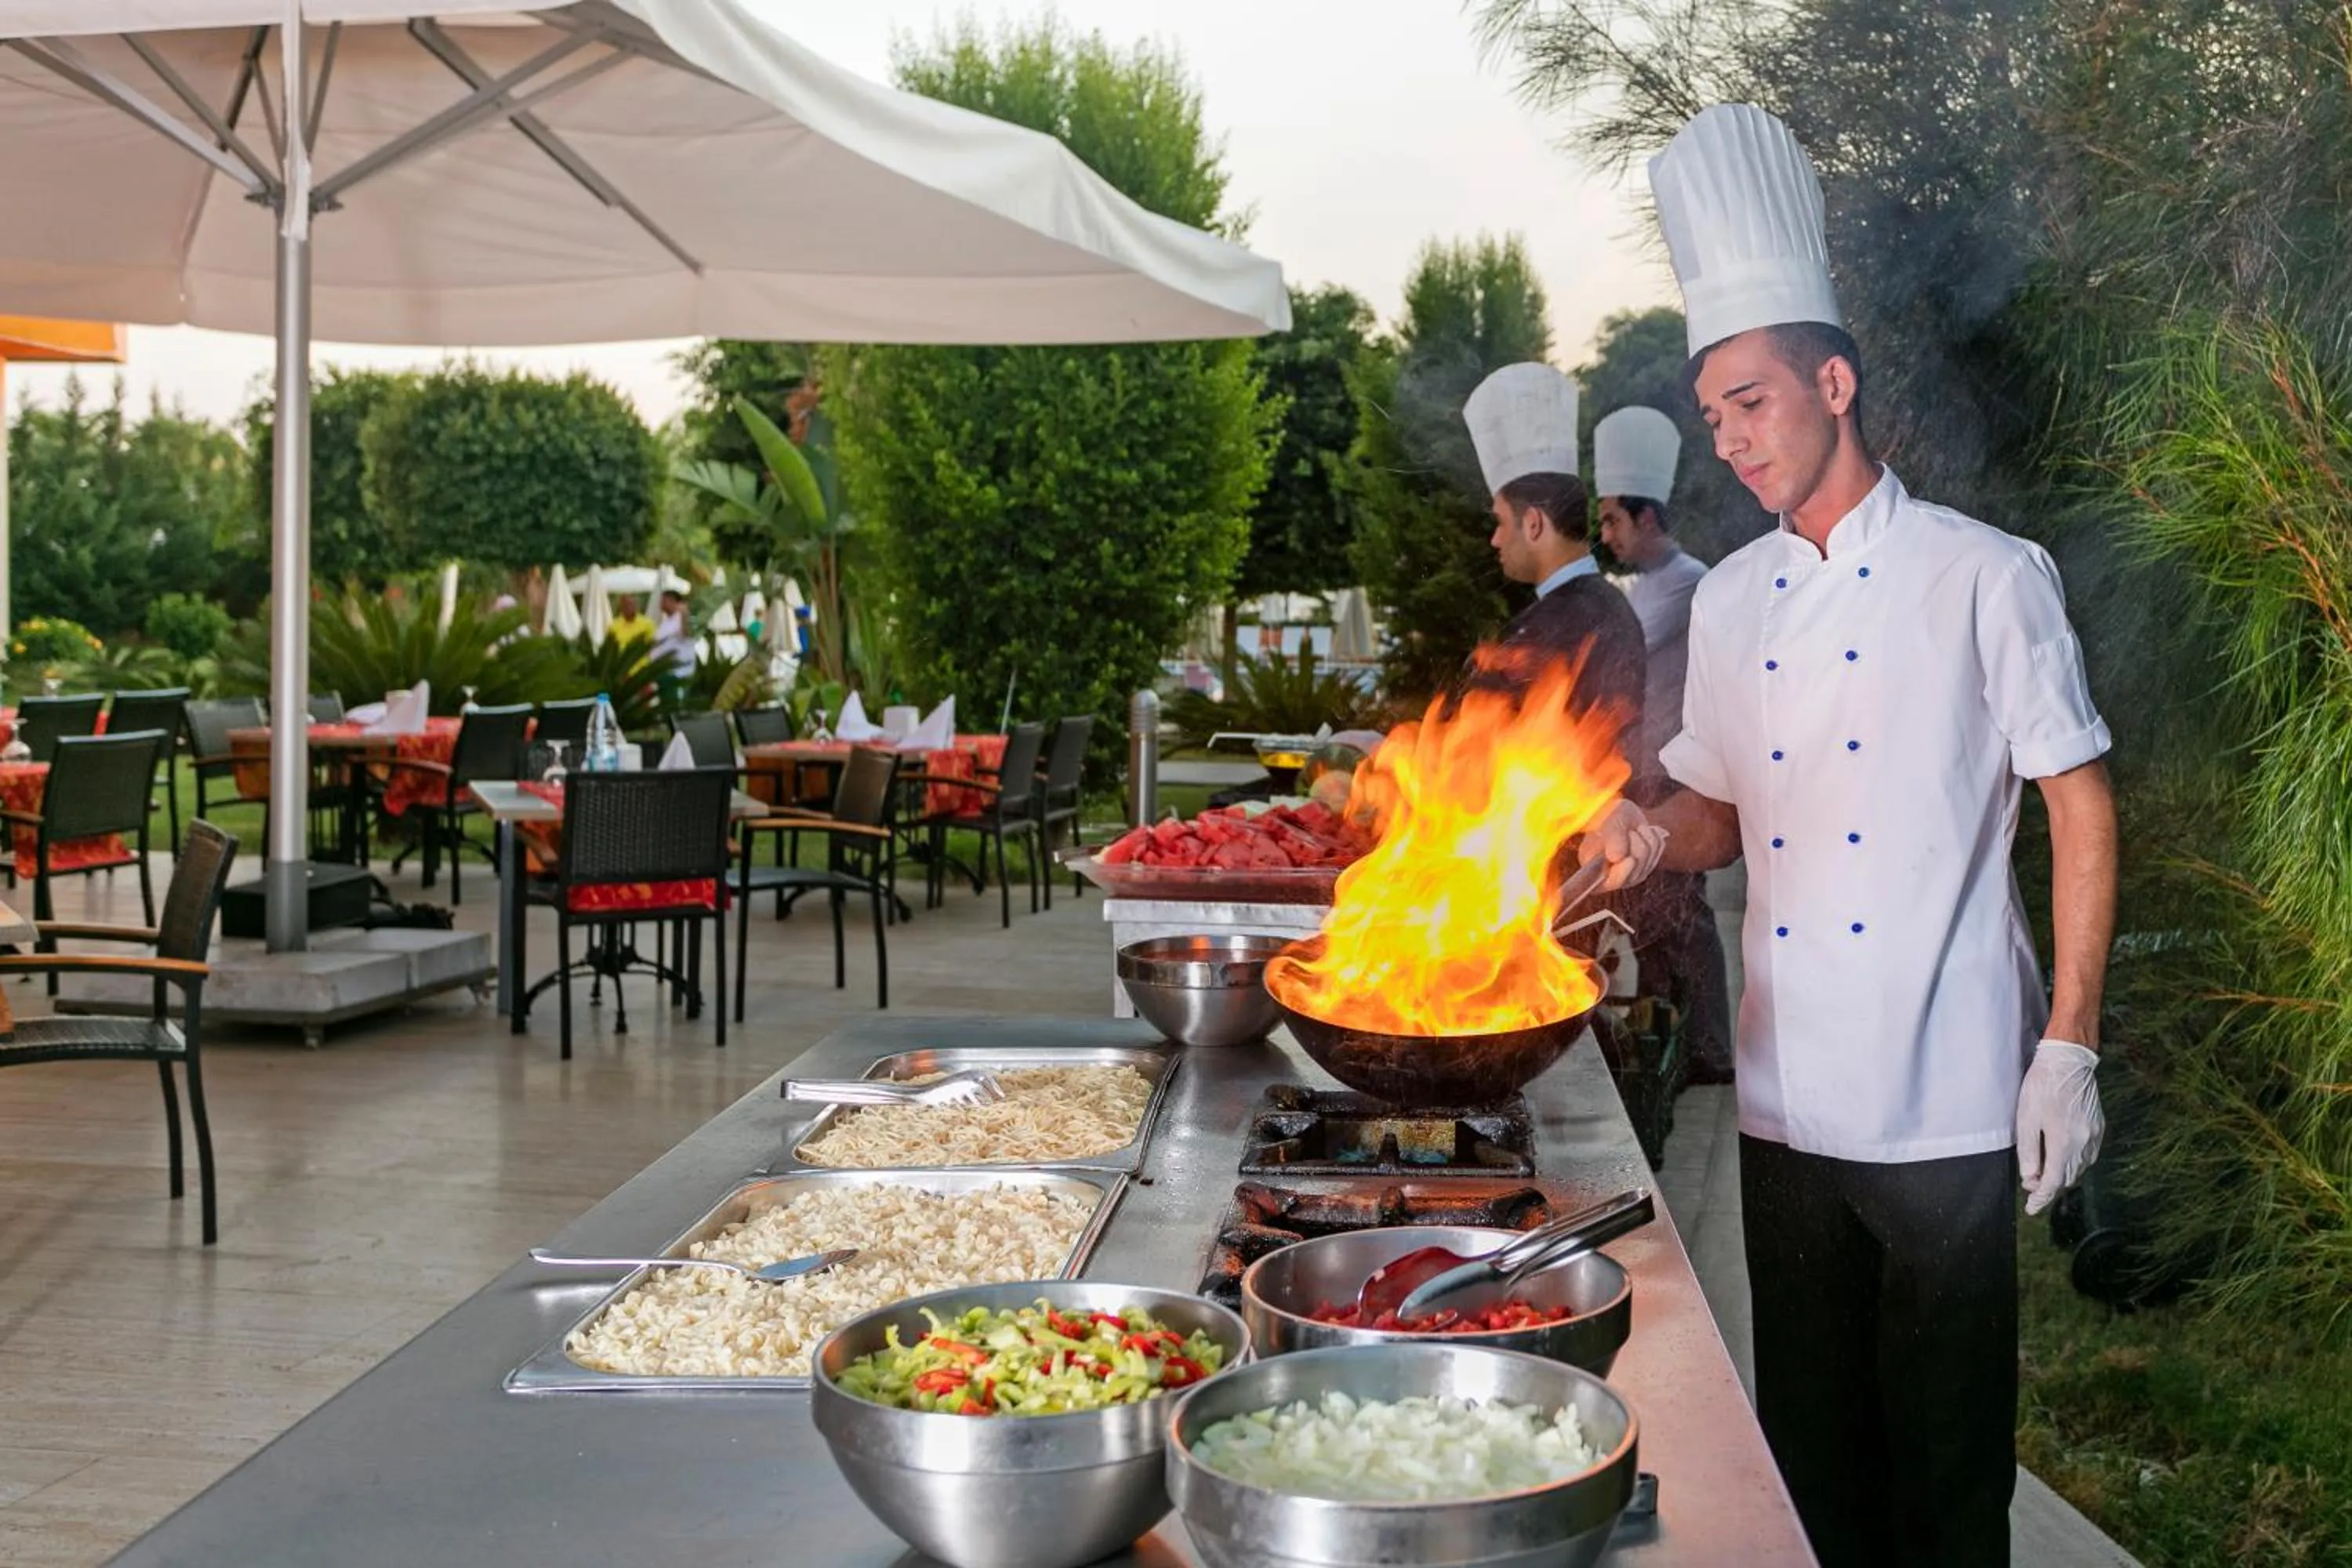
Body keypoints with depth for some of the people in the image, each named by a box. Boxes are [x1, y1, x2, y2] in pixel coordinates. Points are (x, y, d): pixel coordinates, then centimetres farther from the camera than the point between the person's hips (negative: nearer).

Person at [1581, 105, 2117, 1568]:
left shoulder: (1982, 574, -6)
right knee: (1811, 1443, 15)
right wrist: (1653, 832, -4)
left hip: (1948, 1102, -5)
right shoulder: (1731, 600, 10)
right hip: (1787, 1094, 5)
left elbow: (2082, 805, -5)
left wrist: (2070, 1048, -9)